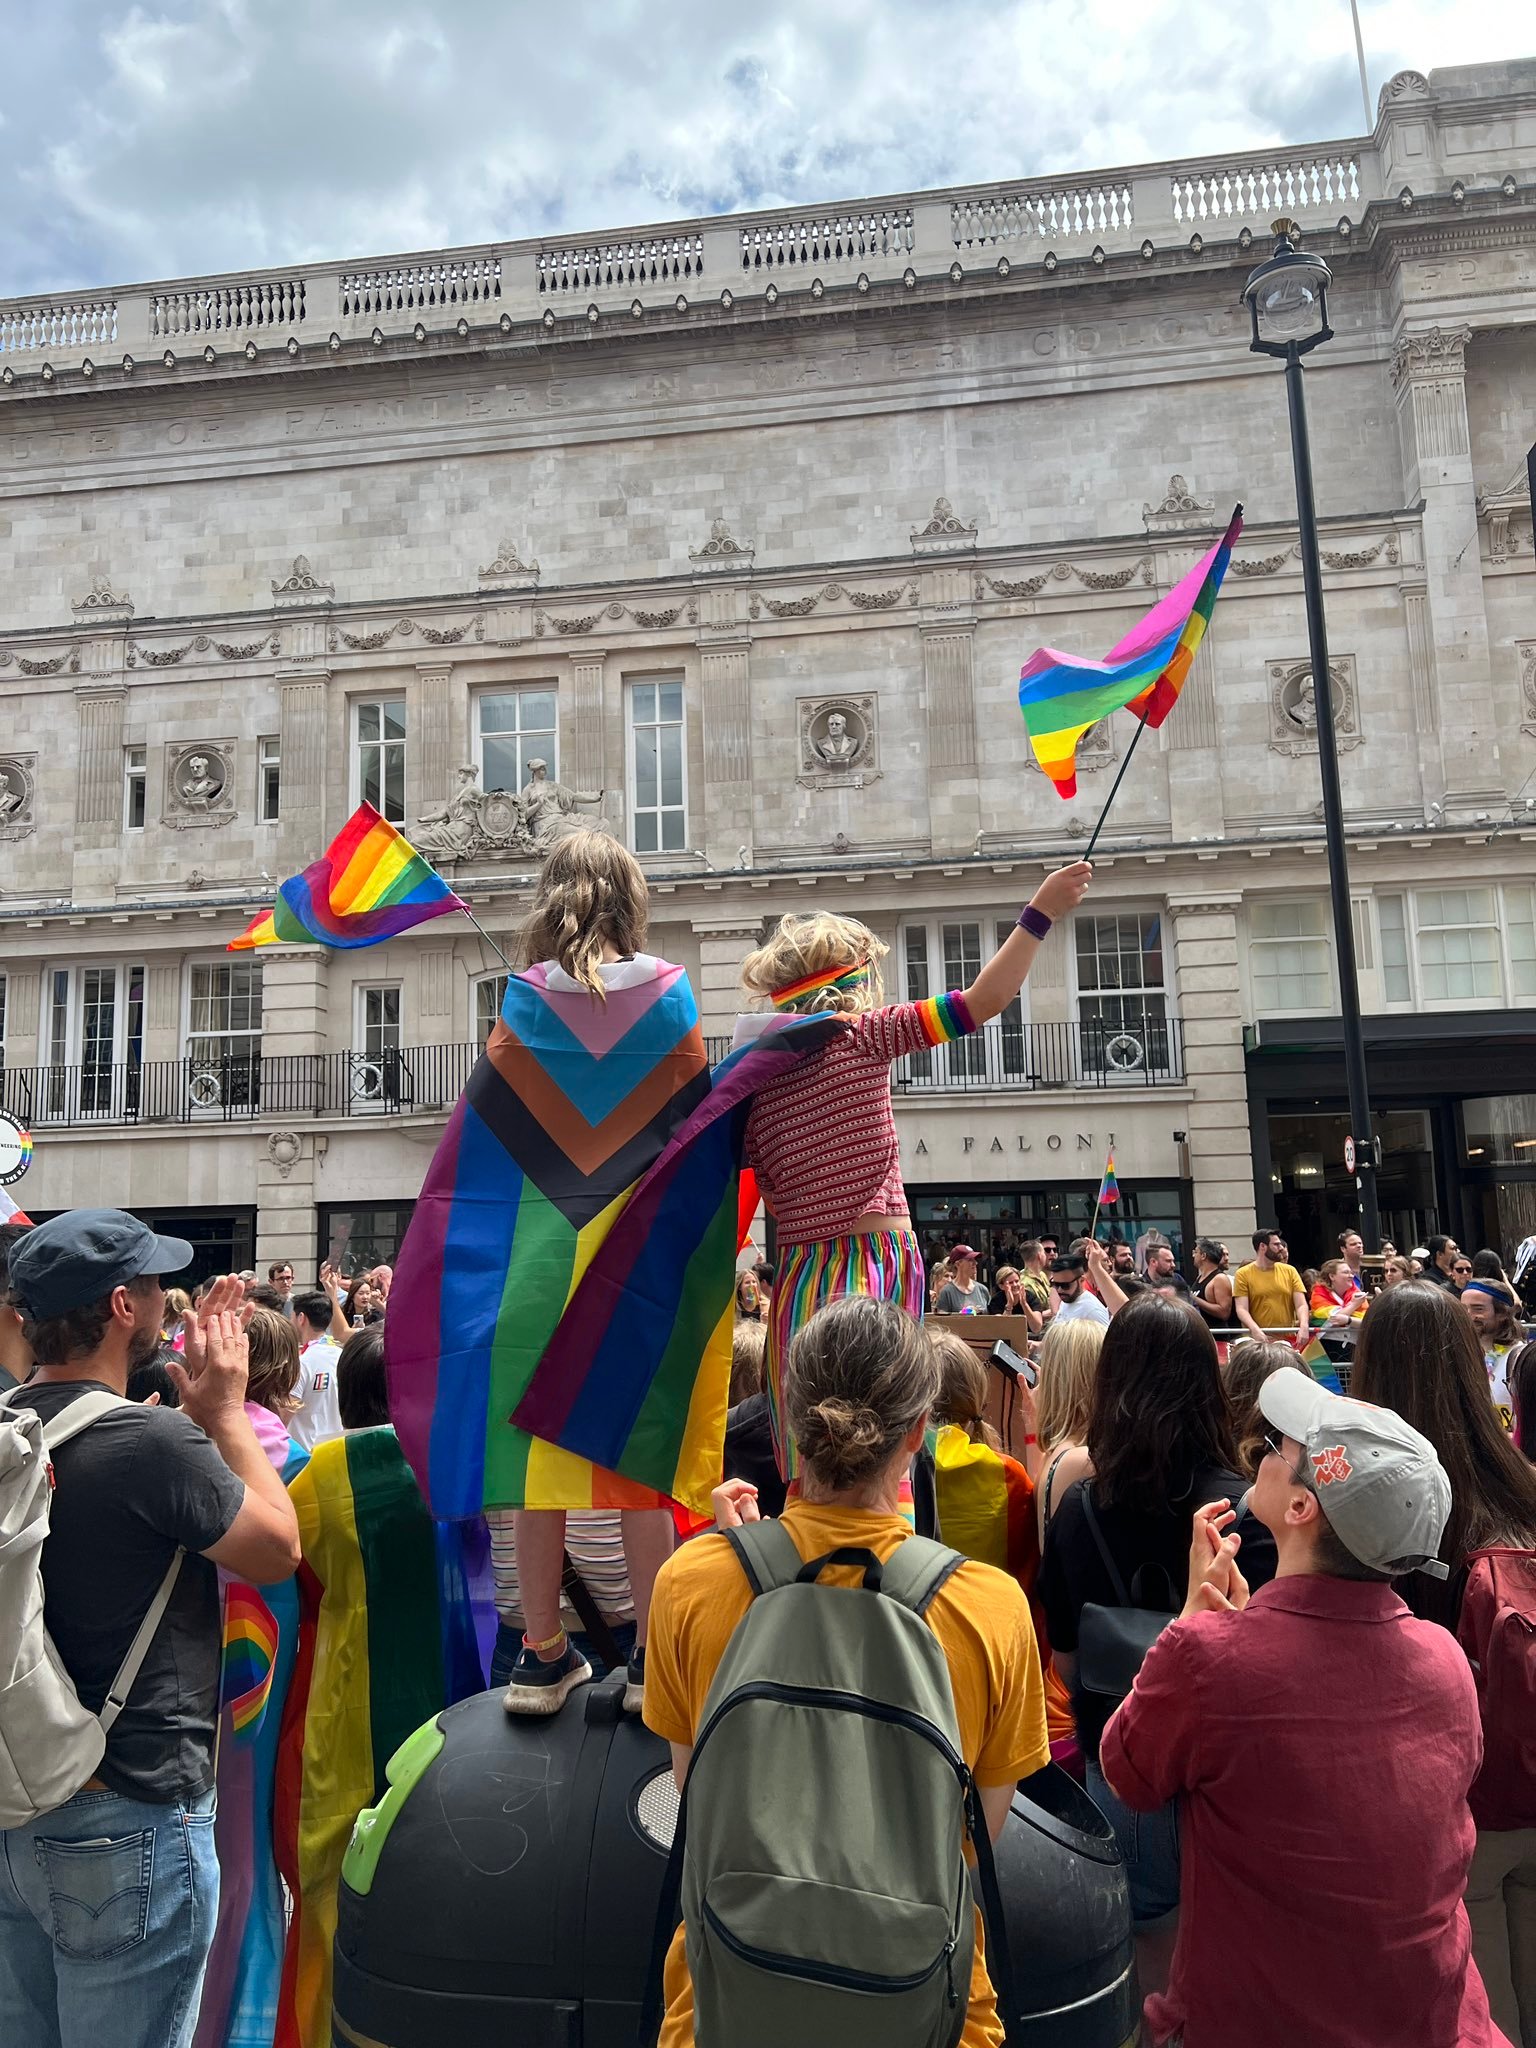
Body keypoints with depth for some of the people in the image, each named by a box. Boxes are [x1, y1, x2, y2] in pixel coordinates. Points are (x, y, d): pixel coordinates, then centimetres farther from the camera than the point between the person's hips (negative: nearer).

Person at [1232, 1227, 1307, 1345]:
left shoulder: (1289, 1271, 9)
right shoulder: (1243, 1274, 0)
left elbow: (1301, 1305, 4)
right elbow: (1242, 1309, -7)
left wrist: (1303, 1326, -16)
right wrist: (1255, 1330, -25)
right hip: (1257, 1341, -3)